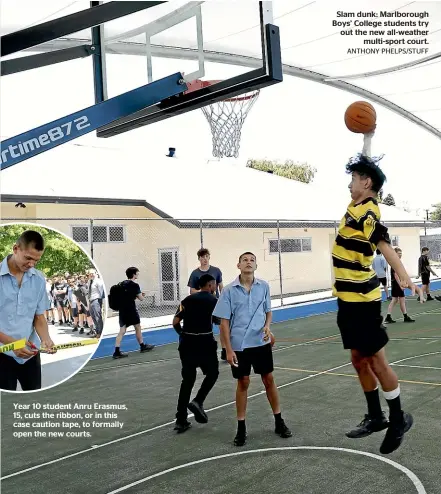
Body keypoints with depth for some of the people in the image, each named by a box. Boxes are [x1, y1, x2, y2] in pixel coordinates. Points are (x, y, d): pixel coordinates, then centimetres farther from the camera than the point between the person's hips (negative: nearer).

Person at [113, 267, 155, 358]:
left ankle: (117, 352, -5)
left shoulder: (123, 283, 10)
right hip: (131, 309, -6)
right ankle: (143, 346, 26)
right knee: (138, 327, 12)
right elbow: (141, 298, -6)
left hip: (122, 309, 6)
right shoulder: (135, 285, -11)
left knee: (122, 330, 3)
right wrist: (142, 295, 16)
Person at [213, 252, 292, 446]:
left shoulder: (263, 286, 0)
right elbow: (224, 322, -5)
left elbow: (268, 311, 11)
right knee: (243, 383, 6)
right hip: (239, 345, -2)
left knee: (269, 379, 9)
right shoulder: (229, 290, -8)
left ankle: (279, 422, 24)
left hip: (261, 342, 2)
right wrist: (228, 349, -9)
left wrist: (267, 326, -10)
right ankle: (241, 427, 19)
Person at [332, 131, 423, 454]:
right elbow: (367, 165, 23)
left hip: (362, 300, -9)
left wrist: (405, 278, -48)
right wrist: (367, 137, 29)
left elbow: (385, 247, -35)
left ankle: (398, 419, 18)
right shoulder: (361, 206, 7)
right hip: (350, 299, 9)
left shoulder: (366, 212, -18)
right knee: (359, 360, 15)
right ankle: (376, 417, 27)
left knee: (375, 360, 1)